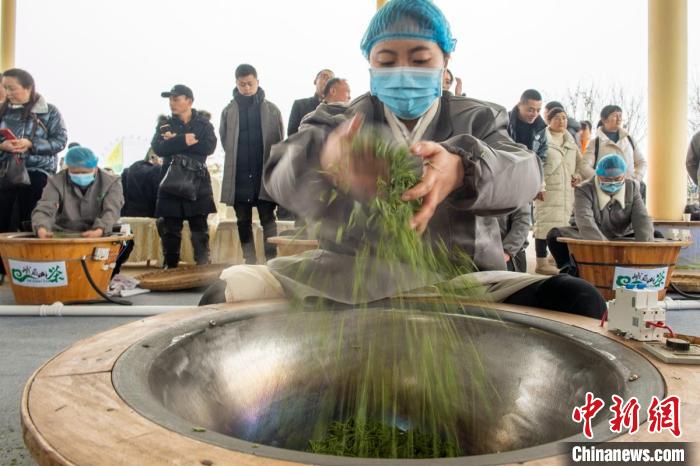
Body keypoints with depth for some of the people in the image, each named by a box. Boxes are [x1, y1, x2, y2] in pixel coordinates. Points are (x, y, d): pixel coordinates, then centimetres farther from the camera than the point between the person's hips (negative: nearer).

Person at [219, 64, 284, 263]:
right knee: (243, 222, 7)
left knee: (268, 219, 0)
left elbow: (280, 141, 4)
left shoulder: (271, 110, 2)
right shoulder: (229, 111, 4)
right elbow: (224, 141, 9)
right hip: (239, 176, 2)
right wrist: (237, 160, 3)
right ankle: (250, 263, 16)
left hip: (265, 174, -2)